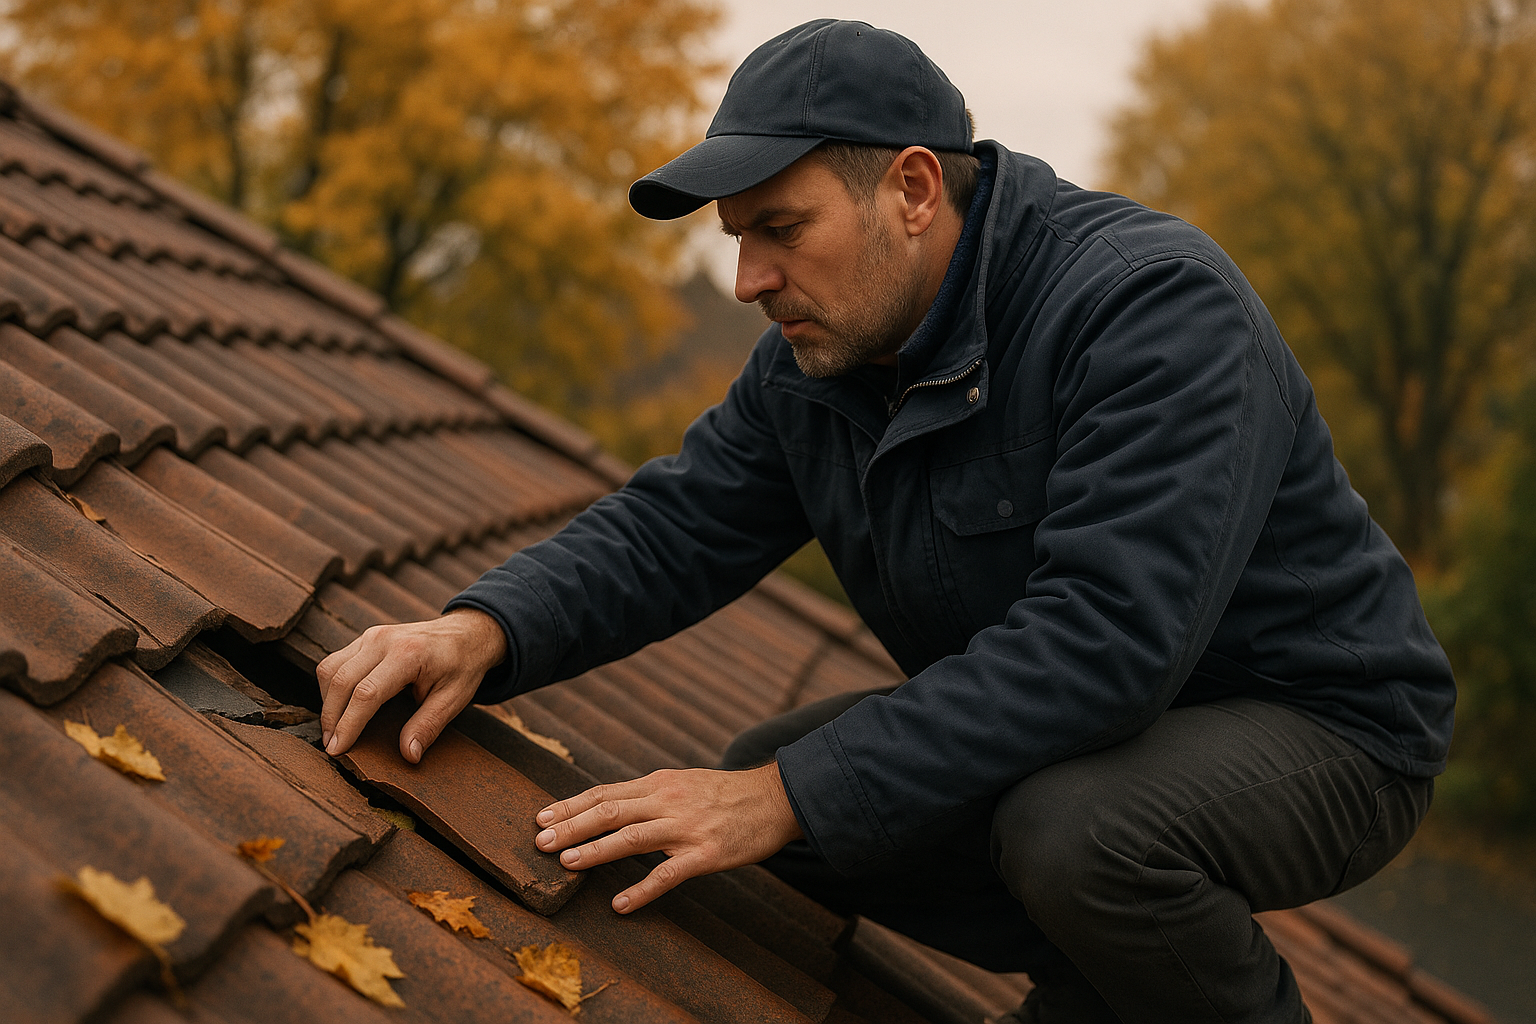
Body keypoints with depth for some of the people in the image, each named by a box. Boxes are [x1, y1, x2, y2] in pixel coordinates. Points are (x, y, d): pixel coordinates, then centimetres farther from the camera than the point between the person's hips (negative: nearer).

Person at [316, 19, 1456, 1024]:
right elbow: (671, 528, -2)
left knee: (1072, 827, -36)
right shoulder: (811, 361, -2)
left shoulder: (1154, 302, -28)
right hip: (1078, 722, 7)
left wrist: (795, 797, -35)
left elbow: (1102, 638, -37)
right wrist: (483, 632, -22)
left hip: (1319, 727, -7)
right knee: (772, 771, -3)